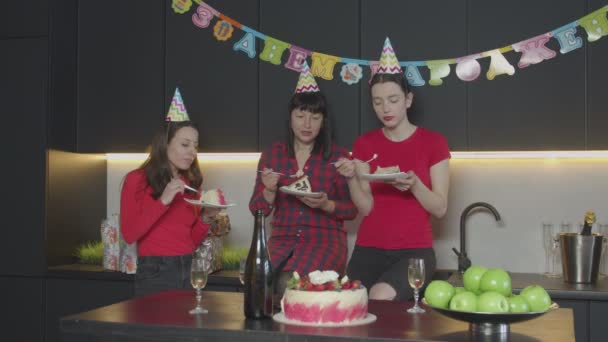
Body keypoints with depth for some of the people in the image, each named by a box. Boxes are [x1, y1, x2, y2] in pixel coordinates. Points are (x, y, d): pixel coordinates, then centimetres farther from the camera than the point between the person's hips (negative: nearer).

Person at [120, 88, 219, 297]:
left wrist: (205, 219, -6)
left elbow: (193, 241, 13)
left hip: (188, 271, 5)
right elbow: (129, 234, -12)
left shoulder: (190, 183, 10)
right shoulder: (137, 179, -3)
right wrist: (162, 201, -19)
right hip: (155, 273, -5)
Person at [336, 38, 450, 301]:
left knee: (381, 297, -30)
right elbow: (366, 207, 1)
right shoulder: (364, 144, 8)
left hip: (414, 250, -2)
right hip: (369, 248, 3)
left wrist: (414, 184, -21)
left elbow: (440, 208, -3)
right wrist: (352, 178, -17)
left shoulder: (433, 142, 1)